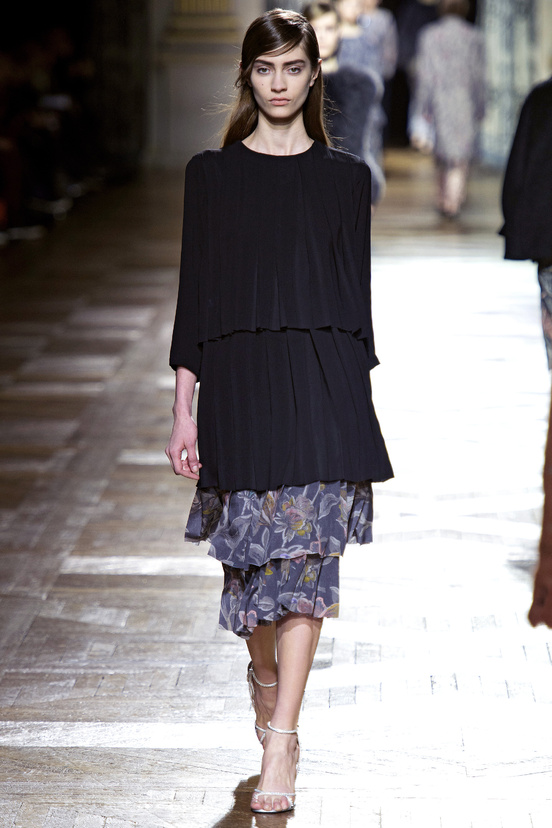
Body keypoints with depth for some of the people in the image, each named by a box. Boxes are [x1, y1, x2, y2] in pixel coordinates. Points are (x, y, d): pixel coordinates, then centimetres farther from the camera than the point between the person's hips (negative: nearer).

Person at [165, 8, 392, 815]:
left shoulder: (345, 177, 7)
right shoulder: (212, 174, 6)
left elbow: (357, 295, 8)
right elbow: (195, 294, 5)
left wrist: (359, 403, 4)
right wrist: (184, 408, 0)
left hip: (324, 382, -1)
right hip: (239, 378, 1)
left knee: (304, 554, -10)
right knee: (251, 552, 9)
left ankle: (280, 744, -11)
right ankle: (265, 675, 40)